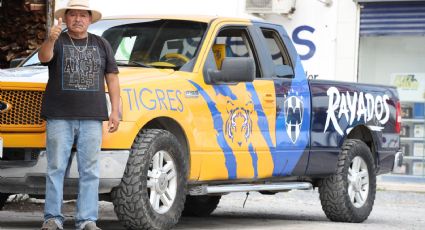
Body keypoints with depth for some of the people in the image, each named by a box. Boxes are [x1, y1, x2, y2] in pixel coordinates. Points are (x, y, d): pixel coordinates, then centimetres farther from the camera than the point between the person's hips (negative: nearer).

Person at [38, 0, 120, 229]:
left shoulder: (101, 45, 15)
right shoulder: (58, 42, 6)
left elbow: (112, 78, 14)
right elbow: (44, 57, -16)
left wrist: (115, 111, 5)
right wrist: (51, 40, -38)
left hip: (91, 117, 2)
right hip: (59, 116, -2)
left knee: (89, 170, 1)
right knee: (56, 168, -2)